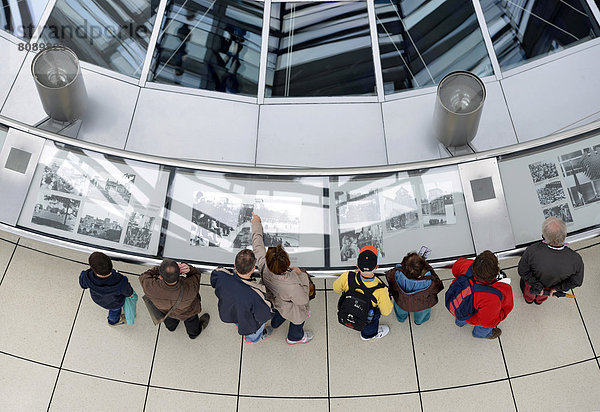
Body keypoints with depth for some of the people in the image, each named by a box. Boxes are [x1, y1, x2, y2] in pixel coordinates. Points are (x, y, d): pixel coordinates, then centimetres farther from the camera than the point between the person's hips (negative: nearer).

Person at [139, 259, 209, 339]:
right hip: (186, 312, -1)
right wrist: (189, 269, -44)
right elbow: (196, 274, -23)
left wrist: (159, 269, -35)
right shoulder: (190, 288, -46)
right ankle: (193, 332, 67)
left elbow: (144, 277, -23)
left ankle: (171, 325, 71)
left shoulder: (151, 289, -46)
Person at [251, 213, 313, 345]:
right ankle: (295, 337, 64)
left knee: (279, 311, 40)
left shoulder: (263, 266, -38)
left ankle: (275, 323, 73)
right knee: (297, 321, 32)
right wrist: (301, 275, -25)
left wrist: (256, 224, -4)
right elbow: (303, 300, -29)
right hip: (292, 310, -4)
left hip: (275, 301, 4)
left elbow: (258, 245, -19)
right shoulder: (292, 285, -50)